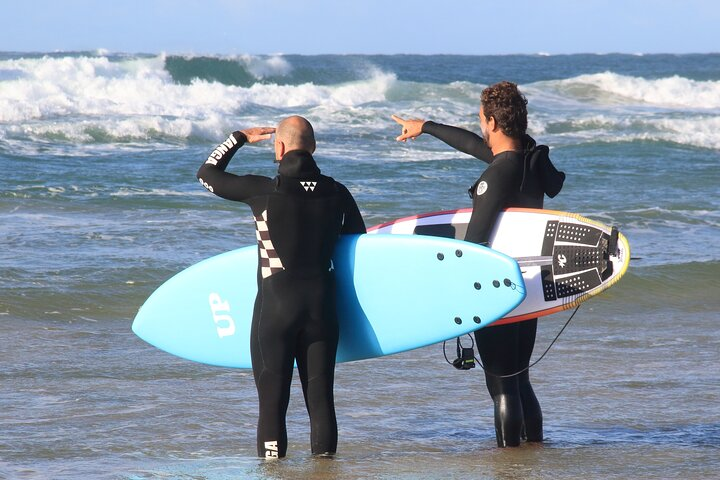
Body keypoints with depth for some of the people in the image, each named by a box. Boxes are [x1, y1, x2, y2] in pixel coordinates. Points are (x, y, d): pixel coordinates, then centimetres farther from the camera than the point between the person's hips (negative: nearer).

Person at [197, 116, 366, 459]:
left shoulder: (263, 191, -10)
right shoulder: (337, 193, 1)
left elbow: (207, 174, 5)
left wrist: (239, 139, 18)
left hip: (276, 306, -3)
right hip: (322, 303, 3)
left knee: (272, 395, 2)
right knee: (320, 392, 8)